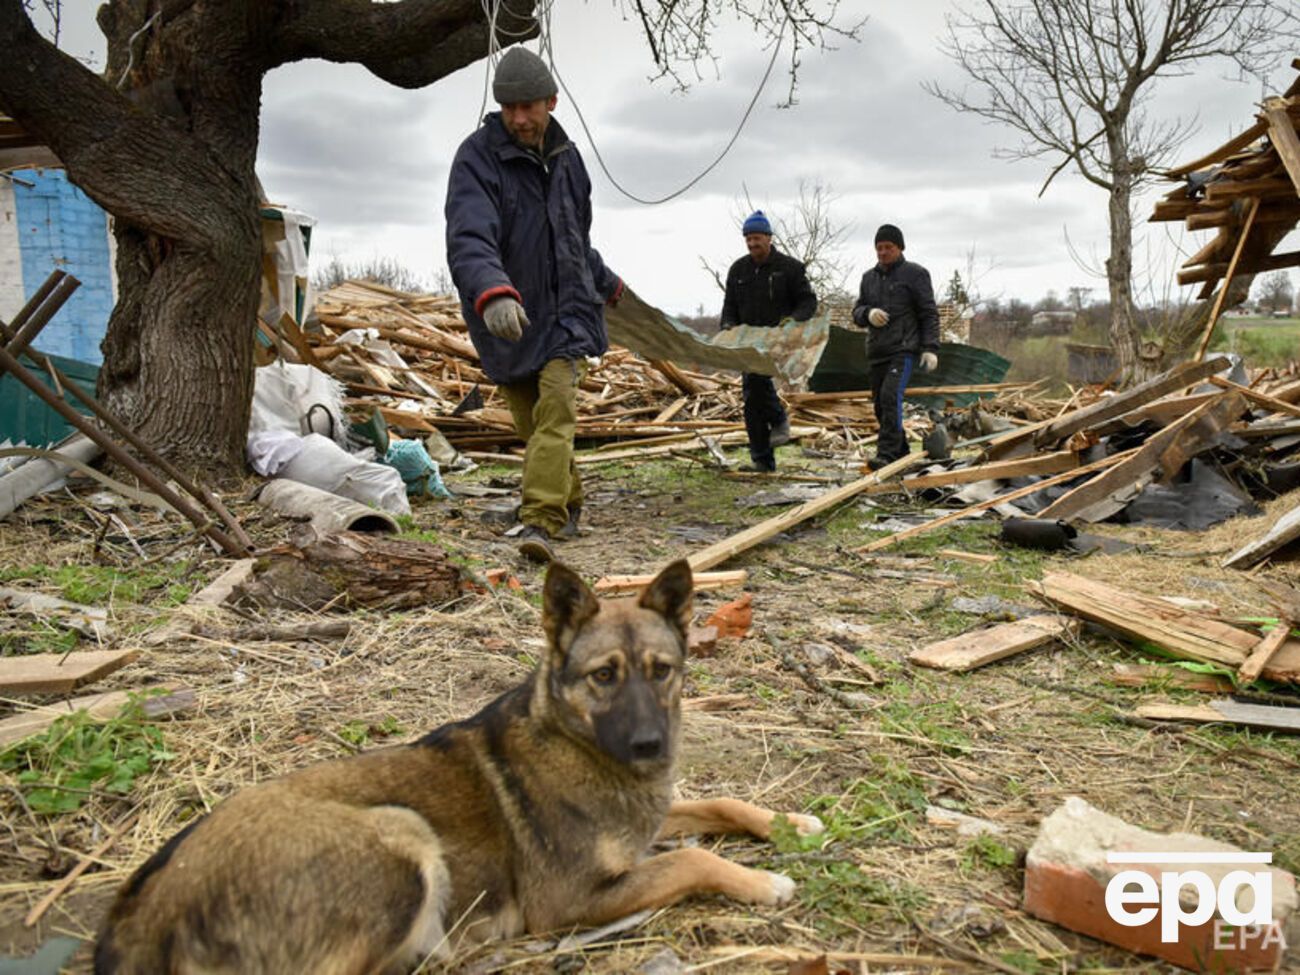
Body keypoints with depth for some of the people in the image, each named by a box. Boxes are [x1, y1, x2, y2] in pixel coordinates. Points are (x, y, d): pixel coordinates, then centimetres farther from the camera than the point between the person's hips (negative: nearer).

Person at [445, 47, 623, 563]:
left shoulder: (565, 155, 8)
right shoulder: (477, 158, -11)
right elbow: (469, 238, -30)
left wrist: (607, 284, 38)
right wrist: (491, 293, -49)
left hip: (565, 308, 2)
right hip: (506, 317, -2)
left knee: (556, 410, -16)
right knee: (530, 423, 7)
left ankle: (541, 520, -20)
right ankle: (569, 505, 27)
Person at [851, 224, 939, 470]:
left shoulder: (915, 274, 1)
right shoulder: (869, 277, 17)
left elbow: (929, 314, -1)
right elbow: (857, 312, 15)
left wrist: (930, 348, -11)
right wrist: (868, 314, -9)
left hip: (904, 350, -6)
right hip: (876, 352, 6)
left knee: (891, 396, -22)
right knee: (880, 404, 7)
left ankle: (887, 454, -24)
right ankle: (901, 454, 19)